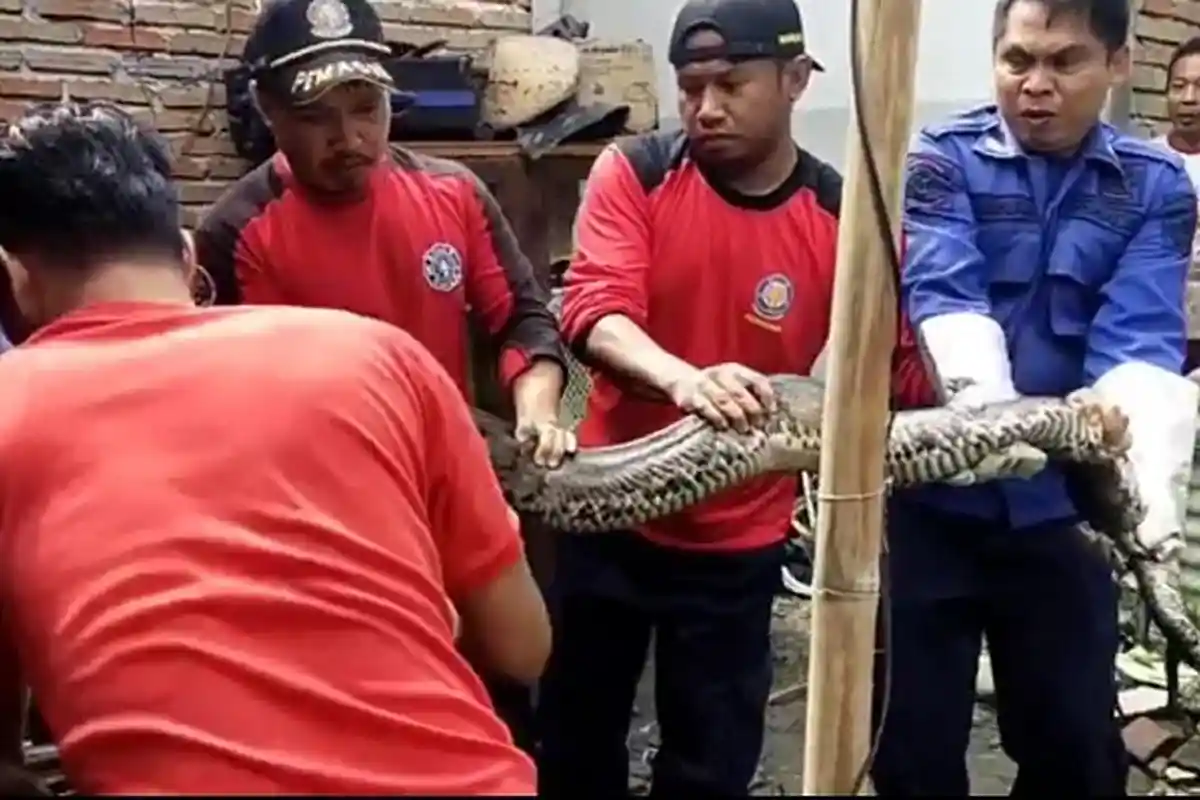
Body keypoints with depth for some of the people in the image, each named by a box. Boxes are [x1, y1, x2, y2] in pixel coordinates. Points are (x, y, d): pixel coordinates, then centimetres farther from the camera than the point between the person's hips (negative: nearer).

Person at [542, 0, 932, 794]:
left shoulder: (846, 219, -9)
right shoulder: (633, 175, -9)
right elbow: (592, 309, -23)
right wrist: (682, 378, -42)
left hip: (738, 544, 0)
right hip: (611, 517, 1)